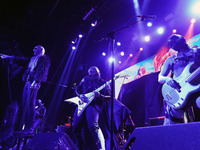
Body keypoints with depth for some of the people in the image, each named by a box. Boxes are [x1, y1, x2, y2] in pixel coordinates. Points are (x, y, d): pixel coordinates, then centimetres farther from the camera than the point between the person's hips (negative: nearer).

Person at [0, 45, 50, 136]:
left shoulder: (44, 59, 2)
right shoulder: (32, 59, 28)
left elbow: (41, 71, -11)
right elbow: (22, 60, 31)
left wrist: (35, 81, -23)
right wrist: (9, 57, 31)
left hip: (34, 84, -8)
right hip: (27, 83, 9)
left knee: (30, 105, -13)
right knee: (25, 105, 4)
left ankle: (30, 129, -11)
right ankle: (26, 128, 7)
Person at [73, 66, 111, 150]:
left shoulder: (104, 84, 4)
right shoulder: (85, 79, 15)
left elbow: (109, 98, -2)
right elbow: (77, 89, 16)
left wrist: (99, 96, -21)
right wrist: (80, 95, -5)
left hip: (94, 105, -5)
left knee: (93, 126, -26)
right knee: (76, 128, 8)